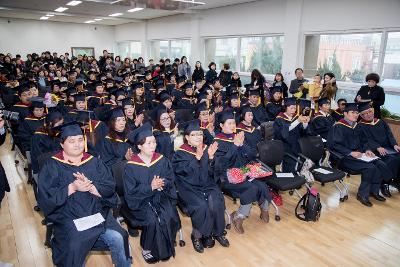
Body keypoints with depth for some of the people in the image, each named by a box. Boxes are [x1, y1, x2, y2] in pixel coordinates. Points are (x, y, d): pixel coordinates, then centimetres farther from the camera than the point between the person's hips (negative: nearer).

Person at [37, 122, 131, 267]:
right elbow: (45, 196, -9)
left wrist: (90, 186, -17)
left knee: (118, 238, -16)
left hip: (97, 212, 2)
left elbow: (110, 187, 0)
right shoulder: (52, 166, 1)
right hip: (68, 217, -2)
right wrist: (73, 187, -19)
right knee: (74, 247, -26)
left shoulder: (94, 162, 8)